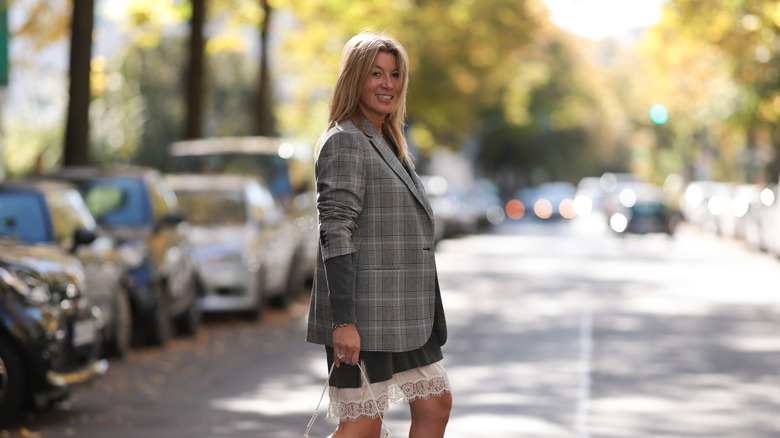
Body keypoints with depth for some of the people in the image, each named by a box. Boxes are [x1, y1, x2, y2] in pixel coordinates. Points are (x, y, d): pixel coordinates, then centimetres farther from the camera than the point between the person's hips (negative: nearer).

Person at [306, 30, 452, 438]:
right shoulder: (345, 142, -12)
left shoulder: (388, 143, 18)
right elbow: (335, 234, -19)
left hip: (402, 313, 9)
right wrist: (343, 322, -25)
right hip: (361, 313, -9)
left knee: (436, 404, 10)